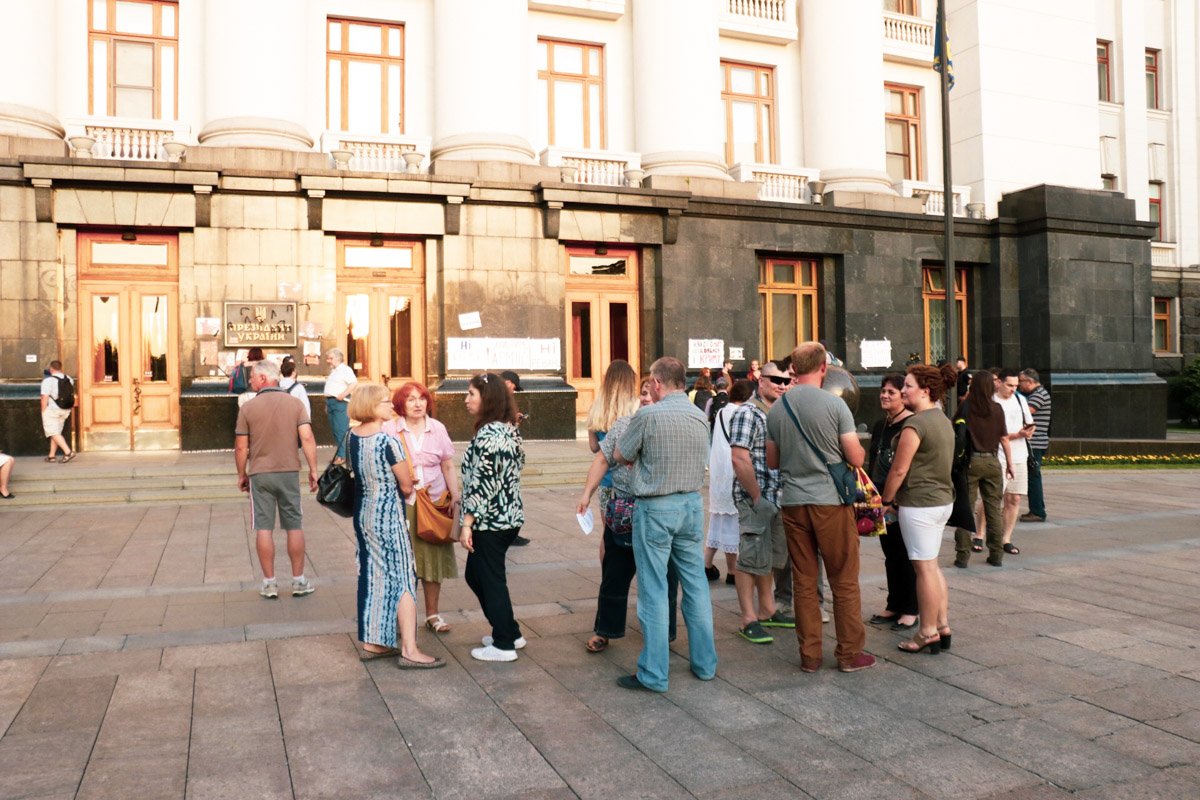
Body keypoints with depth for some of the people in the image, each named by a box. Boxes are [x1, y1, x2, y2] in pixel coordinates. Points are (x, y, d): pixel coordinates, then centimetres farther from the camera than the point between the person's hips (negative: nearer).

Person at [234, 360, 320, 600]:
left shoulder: (248, 408, -4)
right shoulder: (294, 404, -1)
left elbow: (241, 447, -2)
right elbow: (307, 438, -8)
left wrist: (242, 474, 11)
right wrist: (313, 470, -1)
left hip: (260, 474, -1)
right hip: (289, 472, 1)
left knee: (264, 528, 5)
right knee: (295, 526, 9)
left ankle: (269, 583, 10)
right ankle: (299, 581, 14)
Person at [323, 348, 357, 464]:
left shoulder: (345, 369, -6)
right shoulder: (333, 371, 21)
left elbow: (353, 383, -18)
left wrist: (343, 395, -22)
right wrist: (327, 404, 21)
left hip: (340, 402, -9)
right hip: (331, 402, 9)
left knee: (341, 430, -10)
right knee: (335, 430, 10)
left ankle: (342, 455, -8)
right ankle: (339, 452, 17)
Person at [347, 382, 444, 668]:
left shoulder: (352, 437, 3)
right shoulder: (387, 440, -19)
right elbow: (406, 486, -13)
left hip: (363, 513, 8)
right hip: (388, 515, -8)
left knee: (373, 576, 15)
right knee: (403, 578, -1)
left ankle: (372, 643, 24)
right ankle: (409, 651, 0)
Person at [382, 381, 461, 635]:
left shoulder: (437, 428, 7)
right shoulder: (389, 429, -3)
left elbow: (448, 466, 9)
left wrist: (455, 495, 4)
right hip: (401, 504, -3)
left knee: (433, 557, 9)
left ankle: (432, 614, 21)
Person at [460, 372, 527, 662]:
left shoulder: (487, 435, -20)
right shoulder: (509, 429, 9)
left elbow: (482, 484, -22)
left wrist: (467, 524, -16)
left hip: (490, 521, -9)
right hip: (510, 516, 9)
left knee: (491, 580, 4)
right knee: (475, 574, 20)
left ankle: (504, 645, 17)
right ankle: (510, 632, 28)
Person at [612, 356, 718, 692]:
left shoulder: (648, 415, -14)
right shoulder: (700, 416, 4)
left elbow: (620, 455, -4)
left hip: (655, 508, -5)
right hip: (692, 504, 6)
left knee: (654, 591, 0)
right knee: (695, 584, 14)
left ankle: (653, 674, 6)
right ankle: (705, 664, 23)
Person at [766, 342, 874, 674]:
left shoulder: (776, 409, 4)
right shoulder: (834, 404, -9)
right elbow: (856, 458, -8)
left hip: (793, 502, 4)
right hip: (831, 500, -4)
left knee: (803, 582, 10)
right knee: (844, 581, 7)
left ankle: (809, 655, 16)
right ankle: (850, 653, 15)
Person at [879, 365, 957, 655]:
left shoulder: (915, 423, -18)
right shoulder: (944, 421, 11)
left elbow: (899, 470, -18)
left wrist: (886, 500, -4)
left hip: (919, 504, -9)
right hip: (943, 500, 9)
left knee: (925, 568, -1)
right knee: (932, 566, 17)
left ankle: (928, 634, 7)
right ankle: (943, 626, 22)